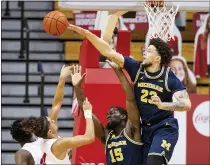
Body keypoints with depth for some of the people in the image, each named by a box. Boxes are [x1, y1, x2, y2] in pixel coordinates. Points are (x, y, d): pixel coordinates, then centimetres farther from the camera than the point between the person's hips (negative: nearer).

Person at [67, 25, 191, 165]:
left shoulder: (170, 78, -12)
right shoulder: (137, 69, -1)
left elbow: (187, 104, -22)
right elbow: (109, 52, -4)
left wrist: (162, 105, -37)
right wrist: (87, 34, -11)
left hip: (165, 128, -6)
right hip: (146, 128, 6)